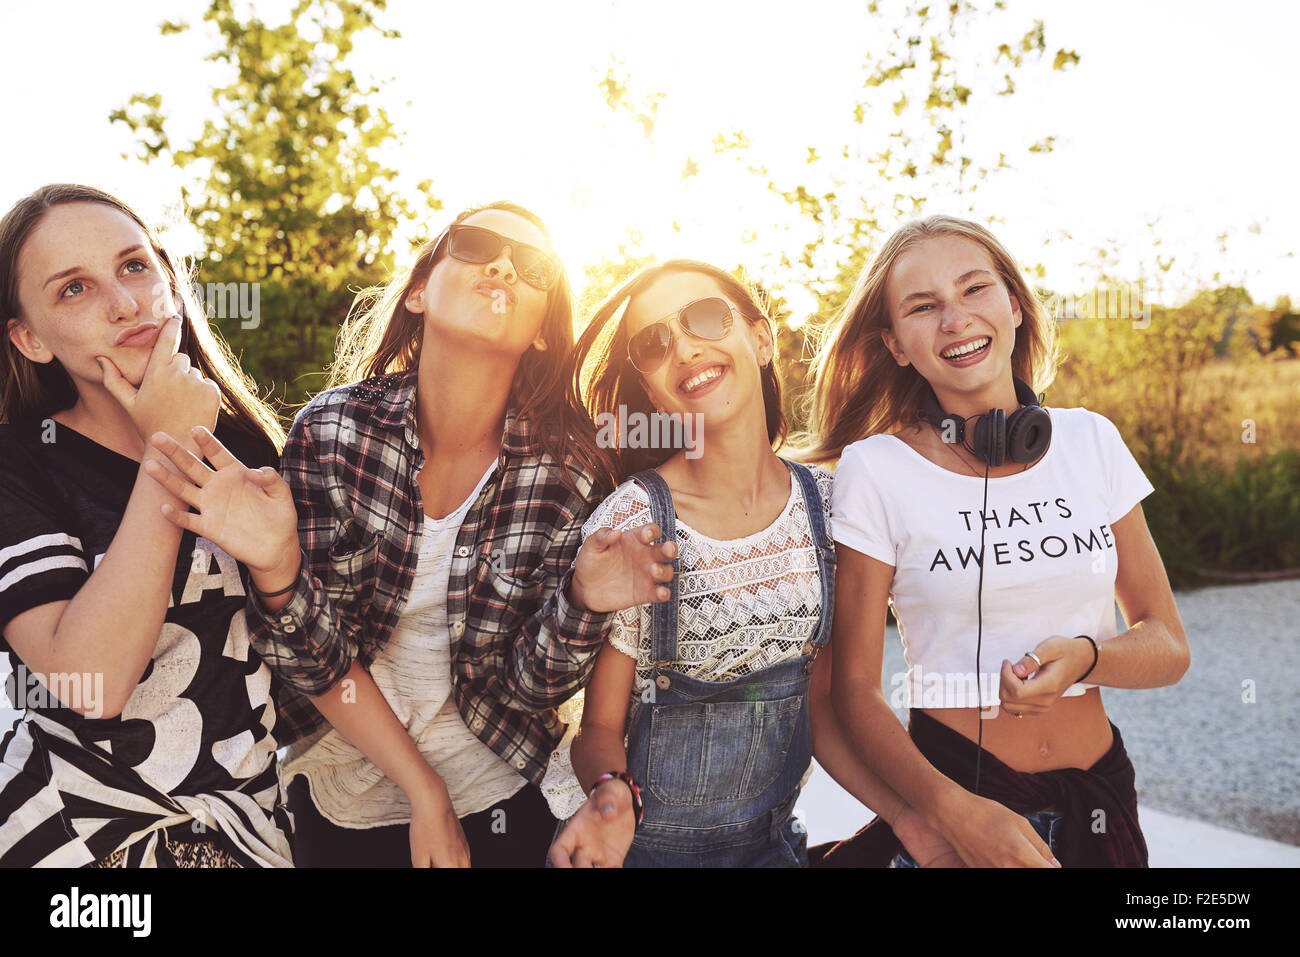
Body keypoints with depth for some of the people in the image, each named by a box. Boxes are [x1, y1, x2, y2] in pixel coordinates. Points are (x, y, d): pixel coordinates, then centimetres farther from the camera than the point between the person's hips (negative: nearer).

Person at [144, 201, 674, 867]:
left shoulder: (569, 471, -15)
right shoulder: (336, 426, -15)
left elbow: (530, 683, -13)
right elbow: (318, 656, -12)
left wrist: (581, 602, -29)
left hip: (497, 794, 0)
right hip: (340, 800, 0)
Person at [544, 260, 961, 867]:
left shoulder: (826, 504, -7)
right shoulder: (629, 526, -19)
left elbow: (819, 702, -1)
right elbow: (600, 726, -10)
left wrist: (910, 815, -12)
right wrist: (612, 792, -31)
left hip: (772, 840, 4)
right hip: (639, 844, -3)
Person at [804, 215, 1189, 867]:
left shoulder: (1092, 441, -2)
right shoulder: (875, 470, -11)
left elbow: (1168, 648, 2)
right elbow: (856, 687, -10)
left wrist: (1084, 658, -19)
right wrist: (952, 809, -24)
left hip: (1101, 799, 4)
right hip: (951, 791, -3)